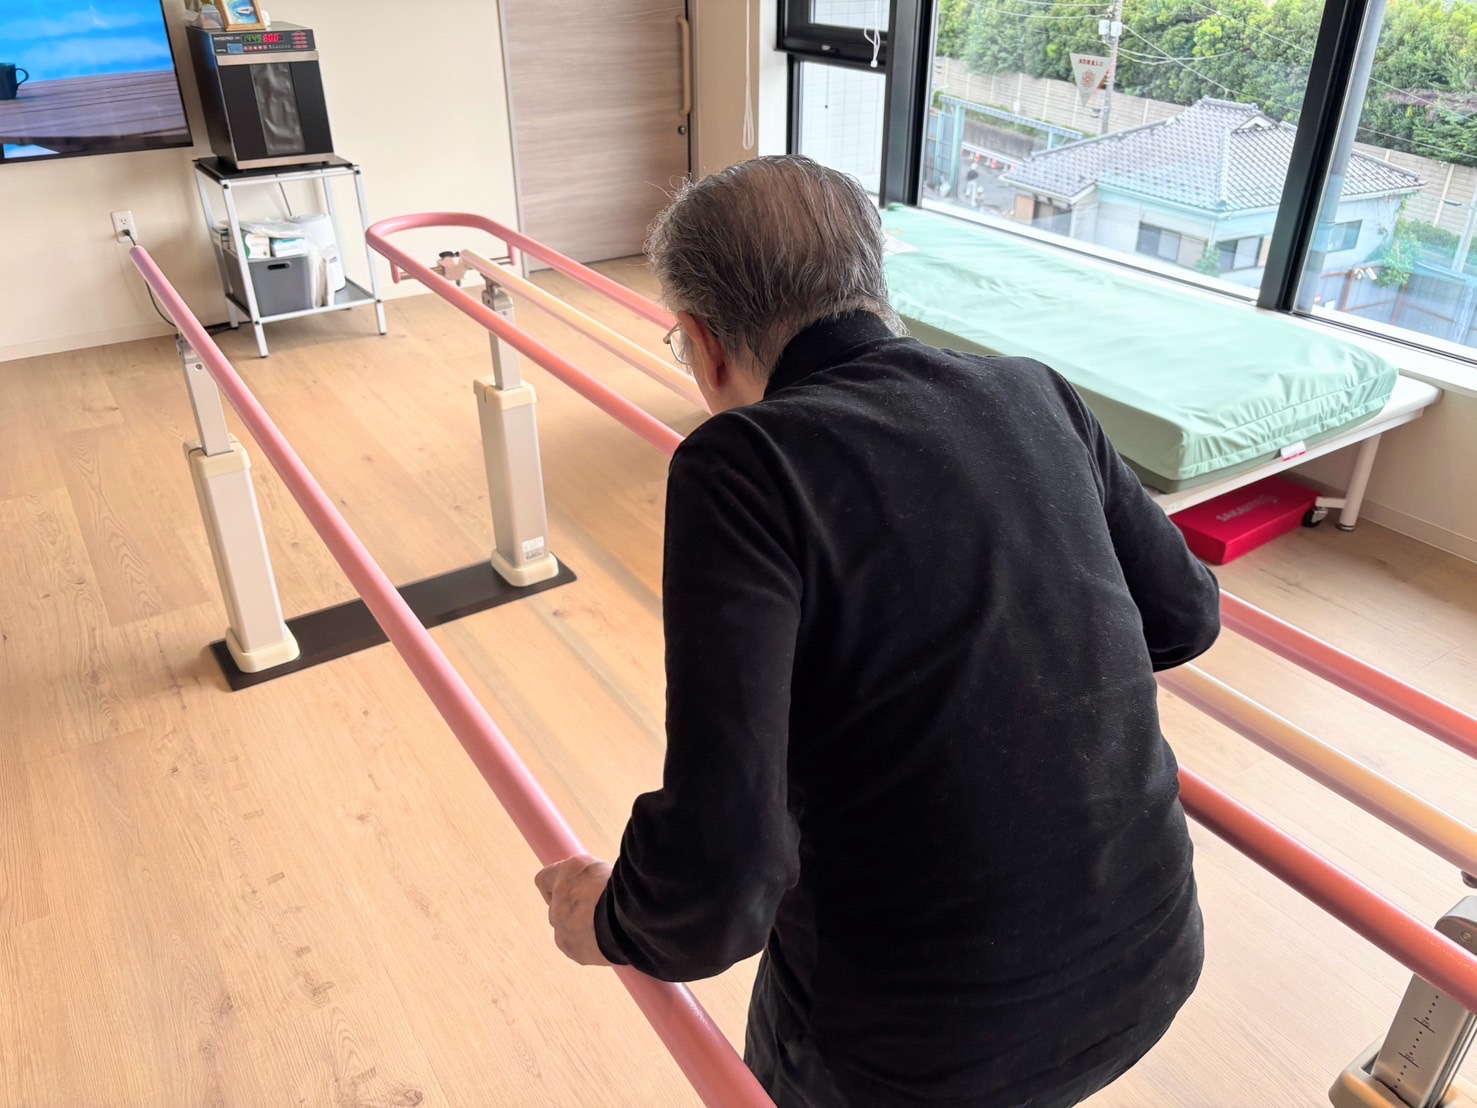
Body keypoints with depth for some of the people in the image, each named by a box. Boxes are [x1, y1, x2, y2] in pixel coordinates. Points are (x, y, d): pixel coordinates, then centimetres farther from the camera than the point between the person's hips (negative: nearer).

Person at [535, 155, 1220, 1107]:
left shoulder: (745, 462, -22)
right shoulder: (1035, 396, -5)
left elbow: (721, 864, -28)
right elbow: (1185, 614, 8)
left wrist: (614, 923, -7)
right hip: (1152, 972, 5)